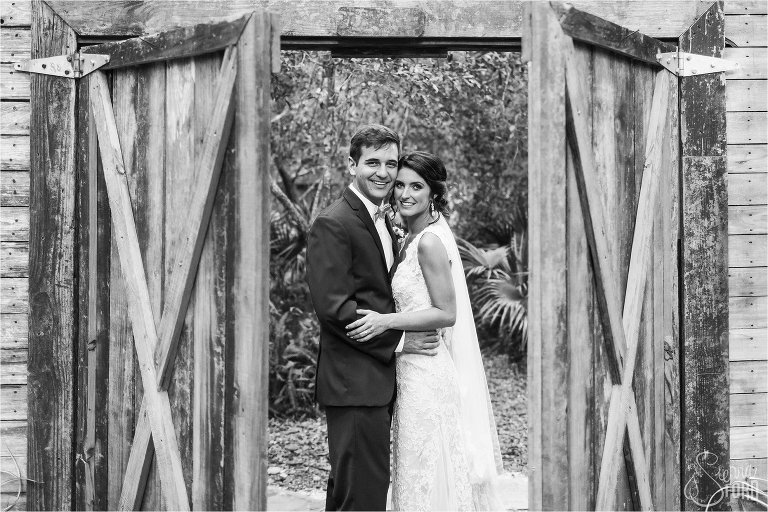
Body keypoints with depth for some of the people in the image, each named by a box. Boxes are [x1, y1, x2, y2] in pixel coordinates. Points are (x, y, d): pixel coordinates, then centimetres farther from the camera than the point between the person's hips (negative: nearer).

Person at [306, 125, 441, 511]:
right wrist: (397, 341, -15)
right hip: (354, 382, -9)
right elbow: (332, 306, -19)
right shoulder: (332, 225, -13)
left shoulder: (383, 222, 18)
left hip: (379, 381, 10)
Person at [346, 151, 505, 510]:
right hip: (414, 366, 9)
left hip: (427, 371, -9)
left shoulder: (430, 242, -16)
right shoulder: (411, 240, 12)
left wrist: (387, 321, -21)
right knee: (420, 471, 14)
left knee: (427, 472, -1)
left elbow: (446, 313, -17)